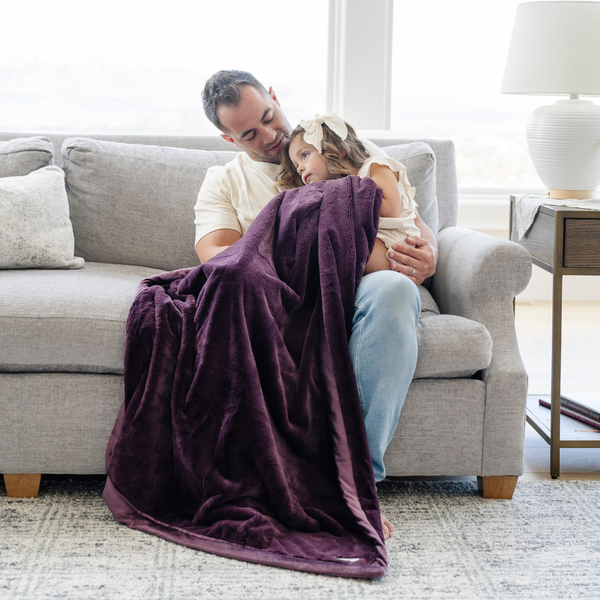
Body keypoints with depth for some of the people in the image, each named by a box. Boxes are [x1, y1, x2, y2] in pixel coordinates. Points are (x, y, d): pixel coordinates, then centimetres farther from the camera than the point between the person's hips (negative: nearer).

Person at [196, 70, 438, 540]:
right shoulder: (224, 182, 23)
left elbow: (416, 227, 19)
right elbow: (213, 255, 4)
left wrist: (427, 256, -7)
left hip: (358, 294, 1)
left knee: (392, 288, -38)